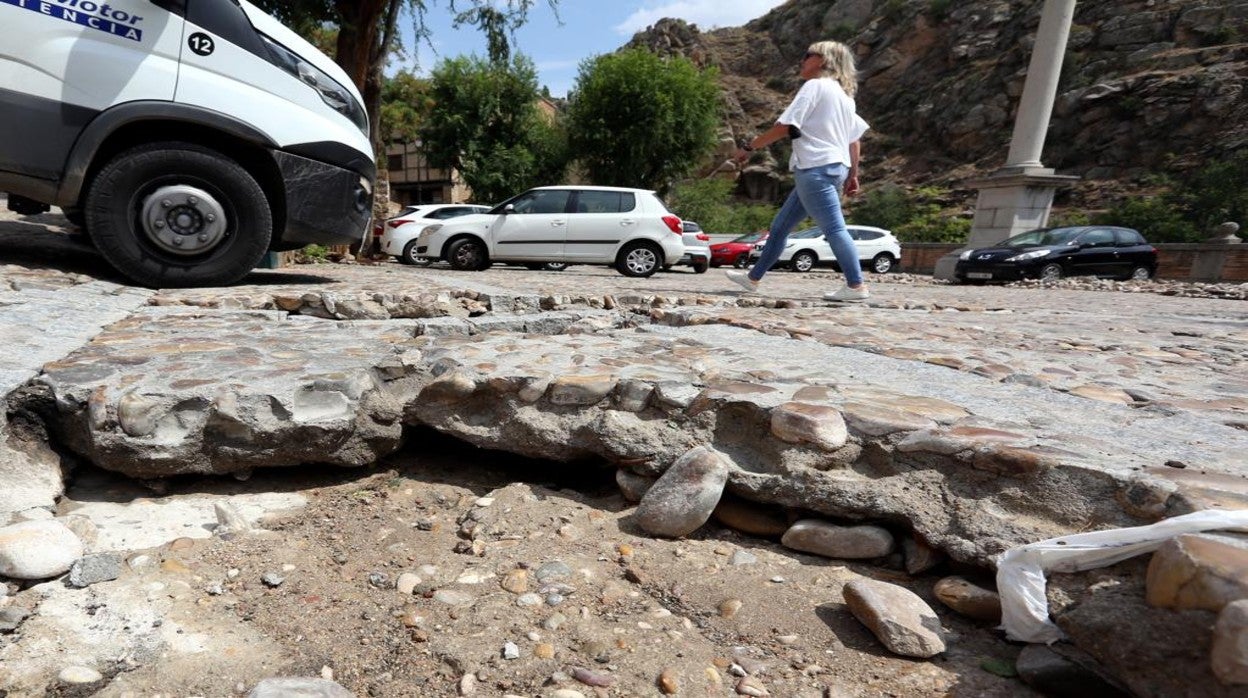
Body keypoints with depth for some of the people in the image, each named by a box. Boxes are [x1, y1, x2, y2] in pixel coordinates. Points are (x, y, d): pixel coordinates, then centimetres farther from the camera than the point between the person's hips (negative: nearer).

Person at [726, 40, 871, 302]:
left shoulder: (815, 86, -4)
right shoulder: (843, 94, 22)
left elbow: (784, 126, -12)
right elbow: (855, 138, 18)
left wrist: (748, 147, -5)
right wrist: (853, 175, 20)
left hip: (816, 168, -10)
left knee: (834, 228, -11)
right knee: (780, 225, 13)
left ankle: (856, 286, -11)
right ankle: (753, 277, 20)